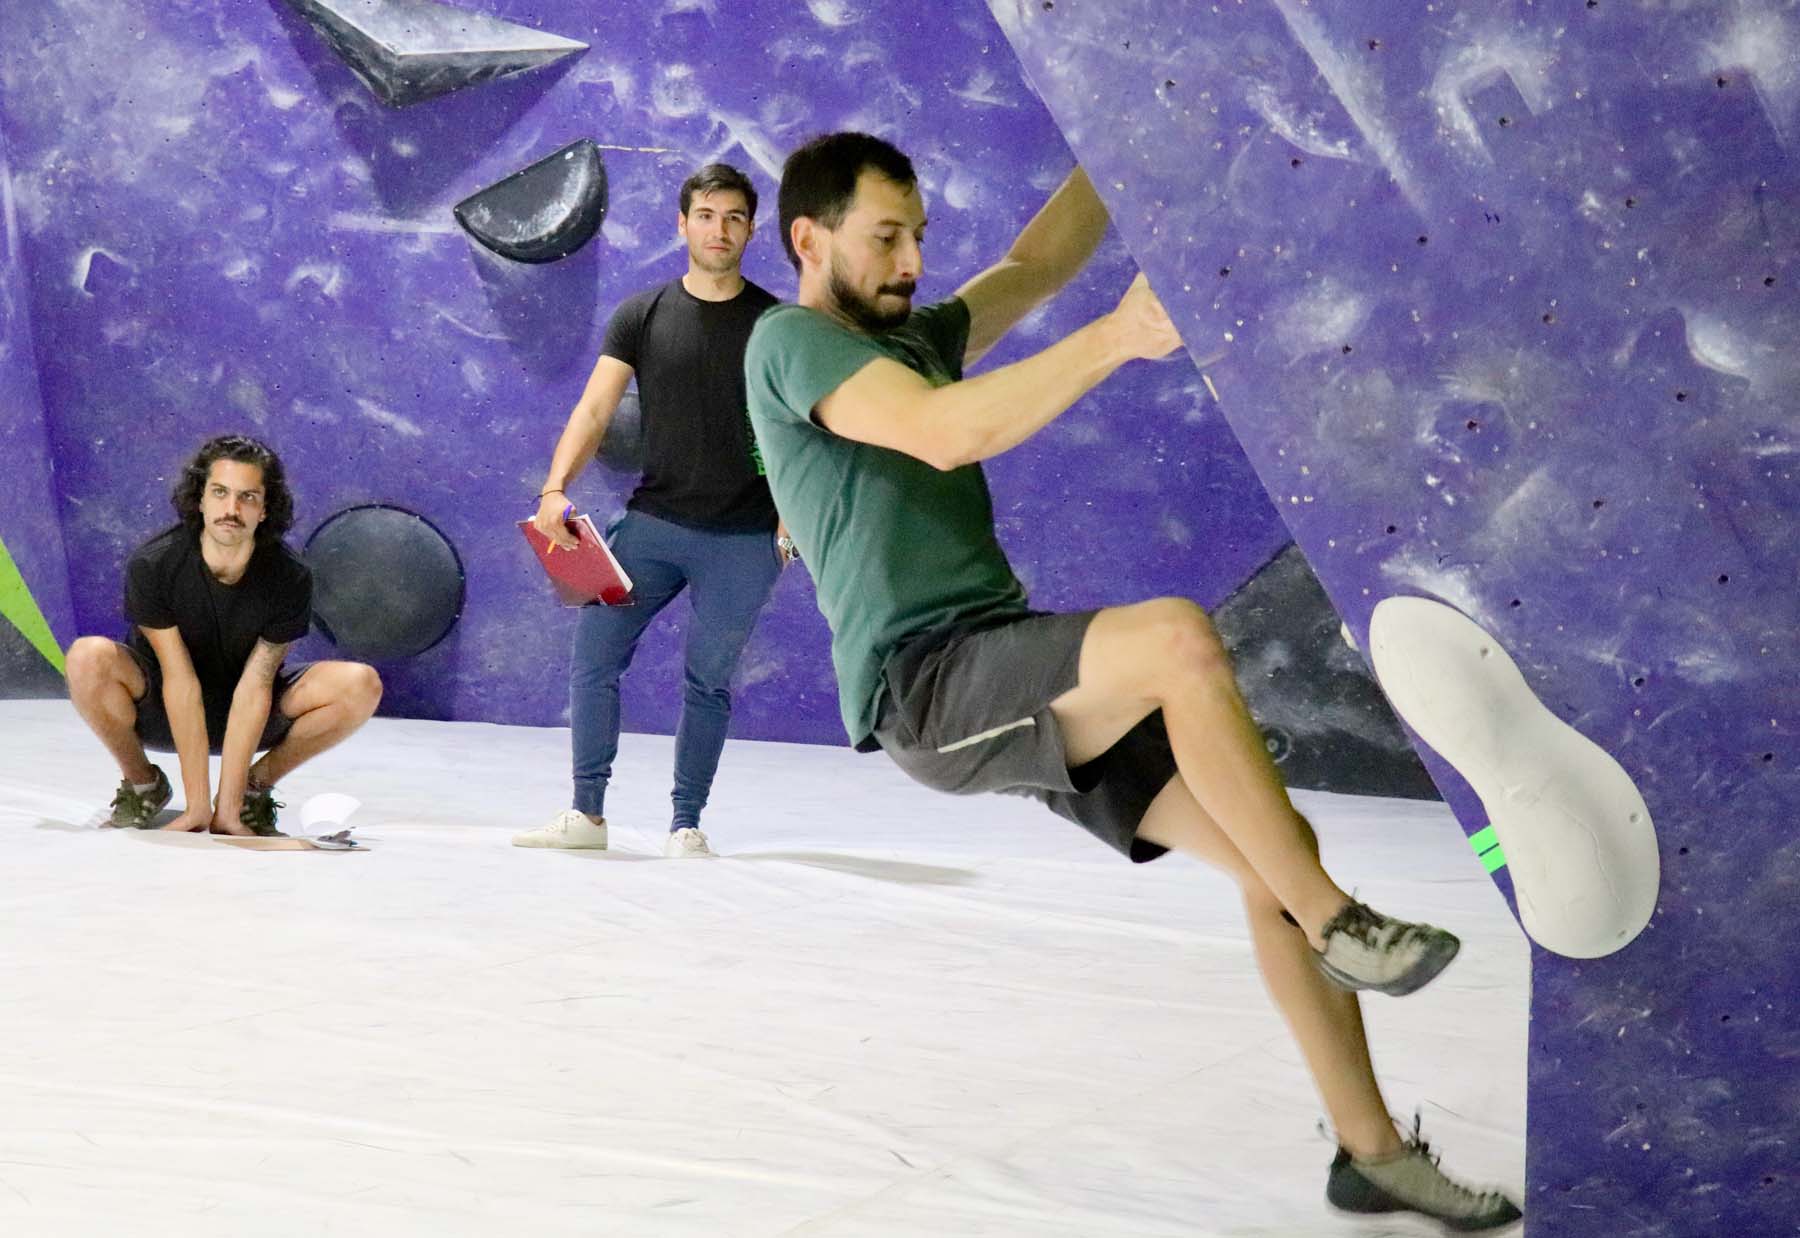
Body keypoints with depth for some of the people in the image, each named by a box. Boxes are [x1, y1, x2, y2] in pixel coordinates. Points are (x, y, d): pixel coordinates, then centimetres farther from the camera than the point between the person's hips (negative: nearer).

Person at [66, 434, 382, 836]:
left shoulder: (290, 579, -21)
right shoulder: (151, 565, -25)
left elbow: (254, 688, -23)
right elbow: (181, 682, -27)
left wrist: (227, 808, -29)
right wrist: (197, 806, -30)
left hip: (248, 714, 1)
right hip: (162, 710, -1)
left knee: (361, 685, -24)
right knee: (89, 658, -33)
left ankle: (255, 785, -2)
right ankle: (142, 783, -6)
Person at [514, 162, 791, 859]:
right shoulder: (642, 316, 5)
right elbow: (594, 411, 0)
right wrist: (556, 487, -14)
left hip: (745, 538, -1)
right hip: (652, 522, 1)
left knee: (707, 681, 4)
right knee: (593, 656, -4)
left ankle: (685, 825, 15)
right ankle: (587, 814, 7)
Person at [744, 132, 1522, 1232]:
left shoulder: (911, 336, 24)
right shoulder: (790, 343, -4)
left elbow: (1037, 265, 26)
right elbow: (947, 434, -21)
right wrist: (1117, 339, -26)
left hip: (1017, 675, 9)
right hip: (926, 686, -9)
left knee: (1272, 848, -2)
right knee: (1179, 637, -34)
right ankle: (1335, 924, -19)